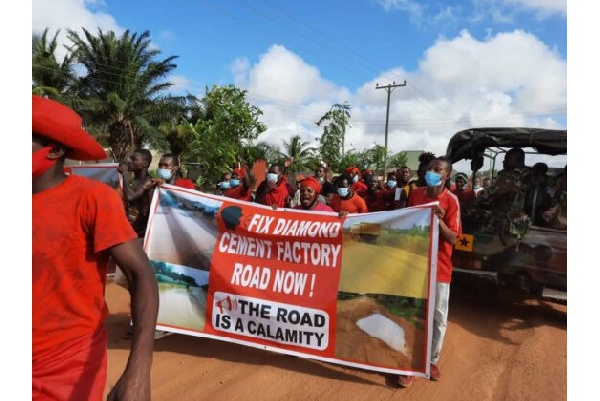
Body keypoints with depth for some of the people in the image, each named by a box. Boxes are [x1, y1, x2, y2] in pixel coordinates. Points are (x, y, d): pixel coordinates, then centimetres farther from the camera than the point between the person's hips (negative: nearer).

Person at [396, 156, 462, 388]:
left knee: (438, 317, 10)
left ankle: (432, 360, 28)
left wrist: (439, 220, -29)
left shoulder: (451, 201, -10)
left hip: (439, 266, -2)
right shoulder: (415, 195, 2)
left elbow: (453, 239, -12)